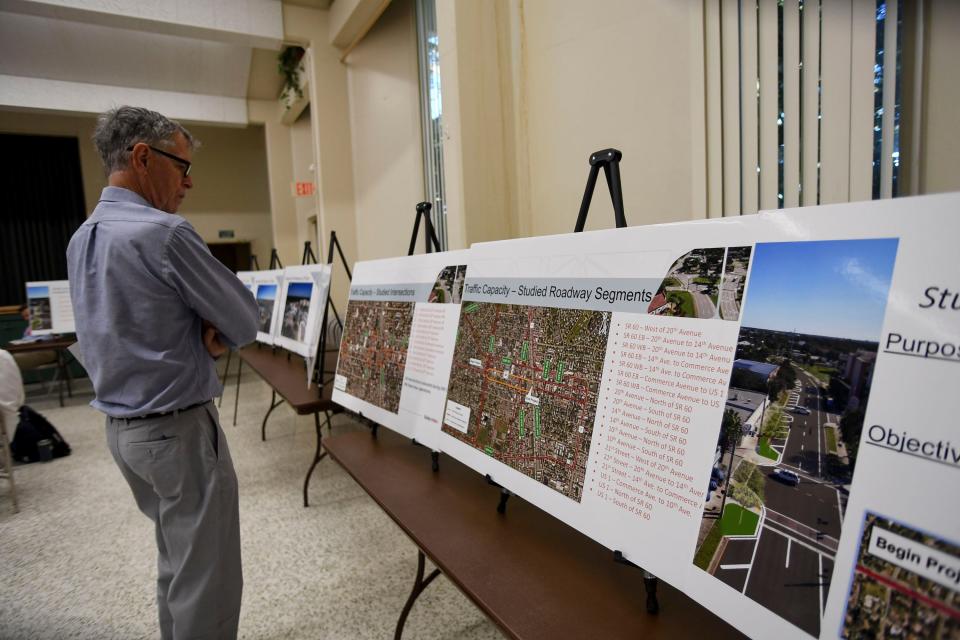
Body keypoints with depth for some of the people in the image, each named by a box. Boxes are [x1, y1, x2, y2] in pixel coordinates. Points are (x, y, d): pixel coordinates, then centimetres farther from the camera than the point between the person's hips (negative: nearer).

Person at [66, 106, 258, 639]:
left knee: (178, 563, 24)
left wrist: (199, 333, -3)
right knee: (208, 580, 5)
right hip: (179, 429, -9)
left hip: (123, 427, 9)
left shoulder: (81, 239, 8)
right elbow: (247, 321, -14)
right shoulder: (164, 233, -21)